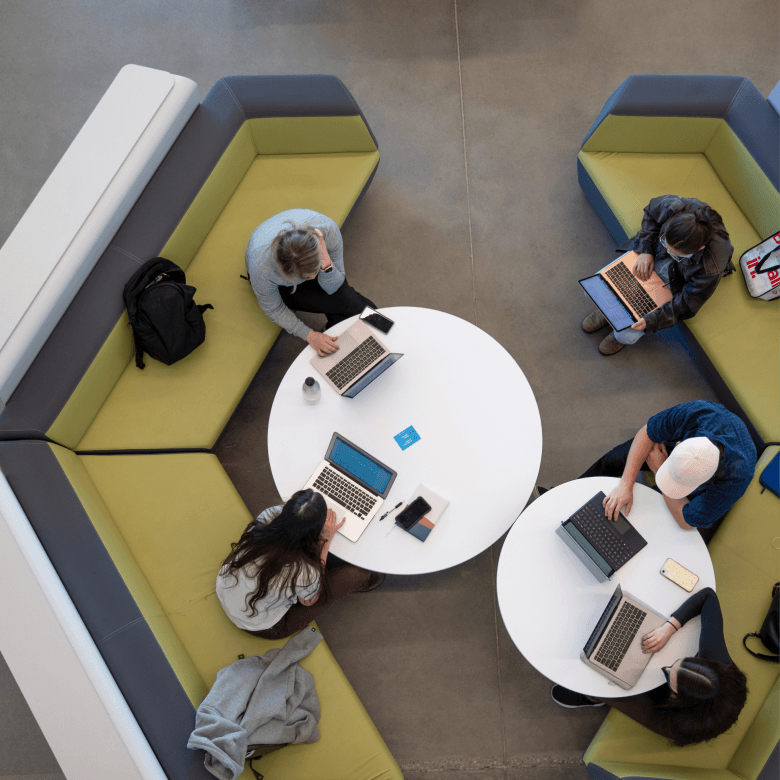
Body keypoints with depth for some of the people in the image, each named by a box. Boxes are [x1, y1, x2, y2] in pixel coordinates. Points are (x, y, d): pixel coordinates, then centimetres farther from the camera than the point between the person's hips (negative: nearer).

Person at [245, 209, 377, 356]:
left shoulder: (328, 229, -37)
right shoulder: (261, 265, -42)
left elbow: (332, 288, -22)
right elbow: (273, 310, -20)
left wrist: (326, 265, -43)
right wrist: (310, 335, -27)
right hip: (282, 287, -3)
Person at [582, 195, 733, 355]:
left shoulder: (711, 267, -40)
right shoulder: (672, 207, -35)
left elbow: (687, 304, -24)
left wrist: (651, 321, -32)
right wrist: (646, 249, -18)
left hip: (676, 281, -3)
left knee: (626, 335, -14)